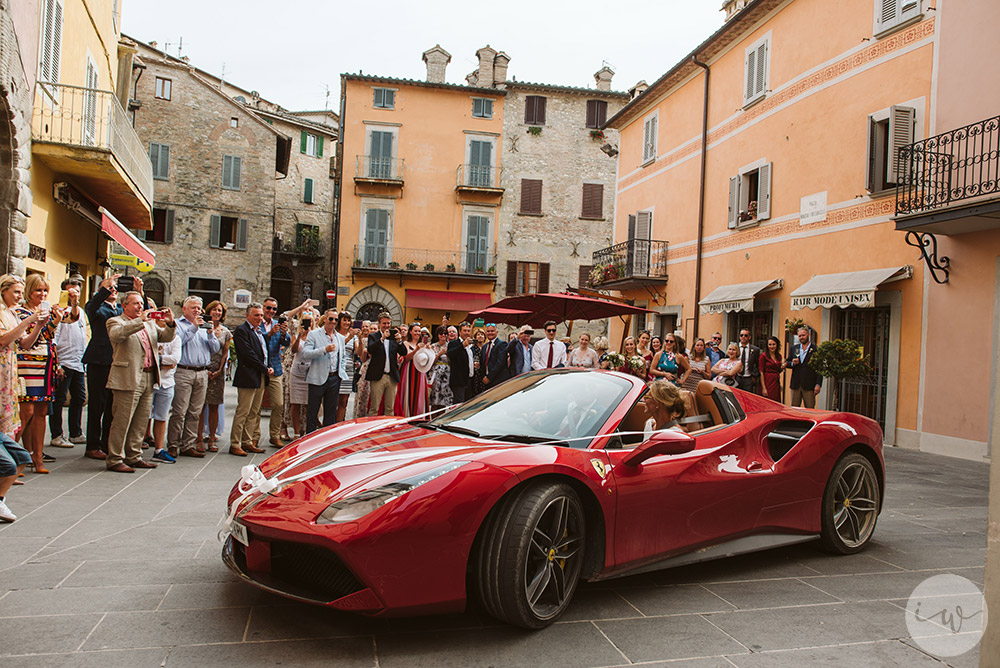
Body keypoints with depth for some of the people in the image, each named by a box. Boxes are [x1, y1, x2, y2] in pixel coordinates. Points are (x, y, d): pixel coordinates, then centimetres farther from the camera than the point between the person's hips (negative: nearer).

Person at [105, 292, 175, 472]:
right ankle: (114, 459, 5)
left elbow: (166, 337, 14)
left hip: (149, 379, 7)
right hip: (128, 379, -7)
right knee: (122, 421, -4)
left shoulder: (149, 323, 20)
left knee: (141, 422, 12)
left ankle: (133, 456, 22)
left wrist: (170, 324, -6)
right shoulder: (115, 322, 0)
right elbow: (116, 335, -21)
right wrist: (140, 320, -25)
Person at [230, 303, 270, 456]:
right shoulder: (241, 330, -8)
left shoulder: (259, 331, 19)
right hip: (248, 377, -9)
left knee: (254, 412, 11)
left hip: (261, 378, 9)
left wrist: (267, 369, 4)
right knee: (243, 412, -6)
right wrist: (265, 369, -11)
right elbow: (248, 354, -16)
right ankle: (234, 445, 0)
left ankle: (247, 442, 17)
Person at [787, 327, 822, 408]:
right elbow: (786, 363, 17)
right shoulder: (794, 348, 13)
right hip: (795, 385, 4)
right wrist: (792, 363, -7)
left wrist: (818, 384, -10)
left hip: (809, 386, -4)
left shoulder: (816, 349, -1)